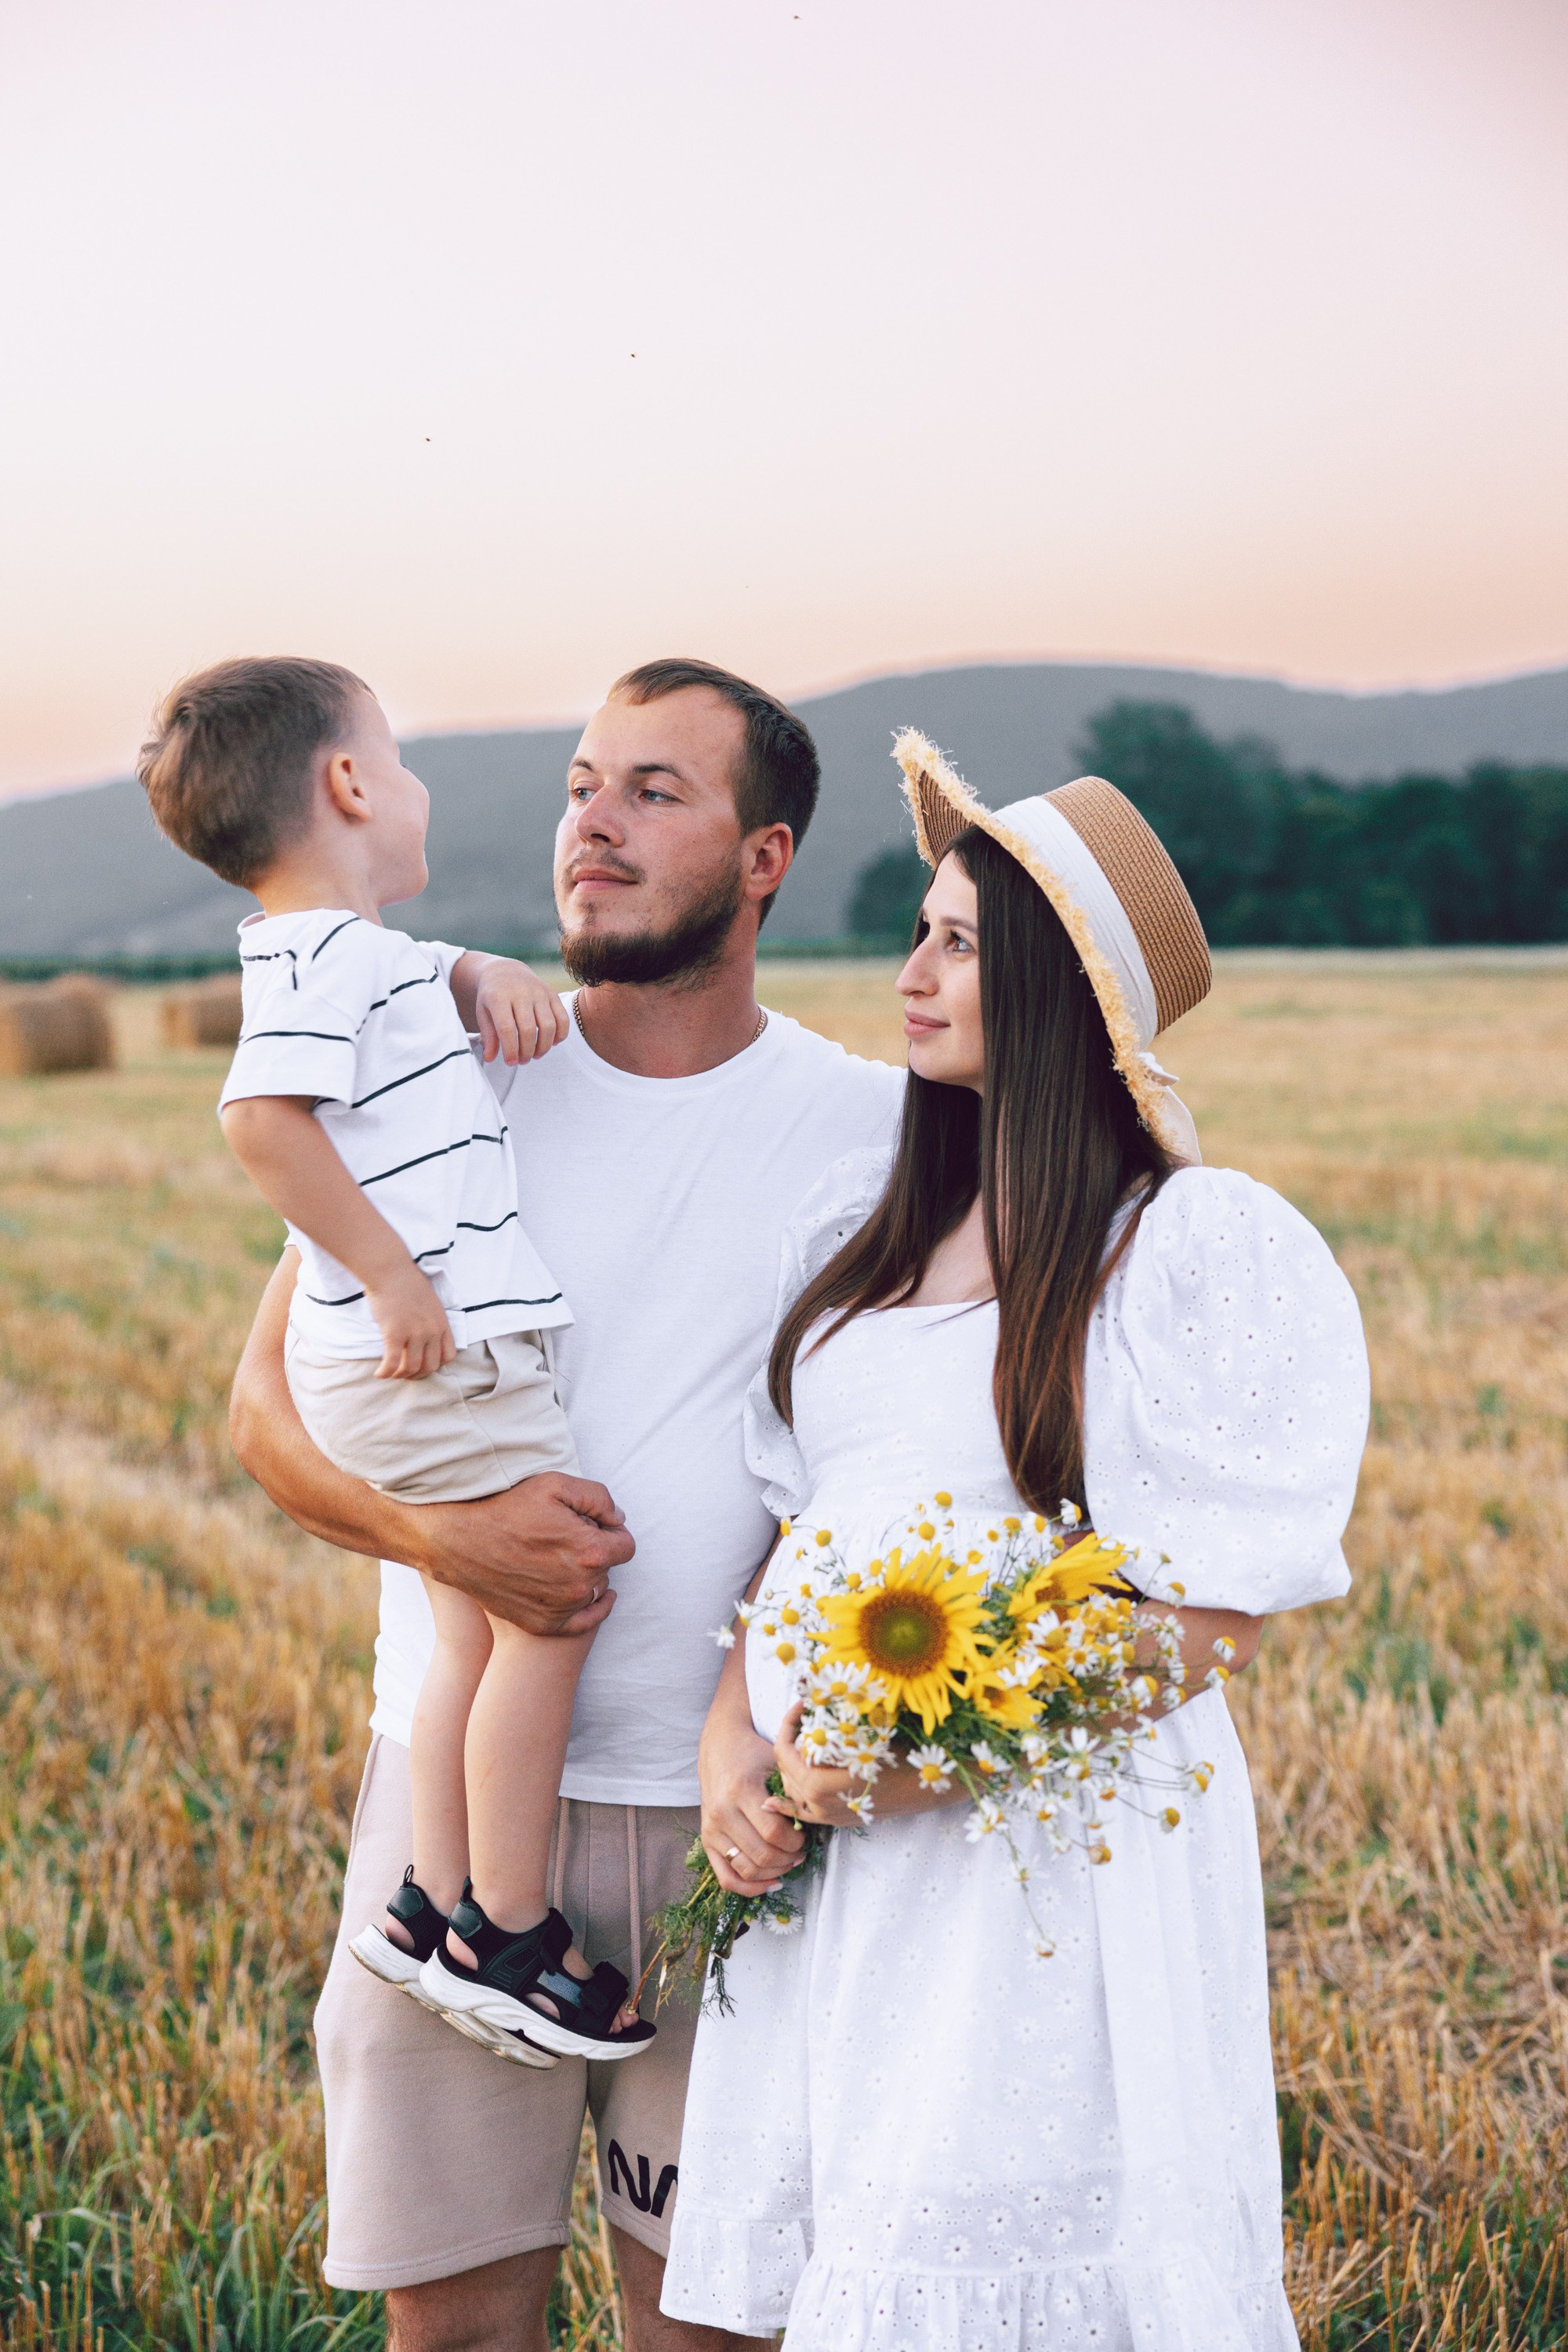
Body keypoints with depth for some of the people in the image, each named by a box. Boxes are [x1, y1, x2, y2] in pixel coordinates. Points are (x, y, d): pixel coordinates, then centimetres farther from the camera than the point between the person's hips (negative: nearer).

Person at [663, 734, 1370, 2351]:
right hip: (826, 1851, 6)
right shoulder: (864, 1218, 11)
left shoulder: (1211, 1247, -9)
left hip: (1062, 1845, -6)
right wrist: (730, 1744, 0)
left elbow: (1215, 1610, -13)